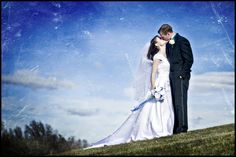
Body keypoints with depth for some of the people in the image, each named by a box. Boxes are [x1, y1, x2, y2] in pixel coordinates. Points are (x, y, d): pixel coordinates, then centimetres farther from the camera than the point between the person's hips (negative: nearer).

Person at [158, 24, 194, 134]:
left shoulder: (182, 41, -6)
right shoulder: (168, 44, 18)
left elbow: (189, 59, -10)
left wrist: (182, 74, -13)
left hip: (180, 76, -8)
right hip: (172, 77, 8)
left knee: (180, 102, -8)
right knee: (175, 103, 5)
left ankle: (182, 127, -4)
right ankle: (176, 128, 7)